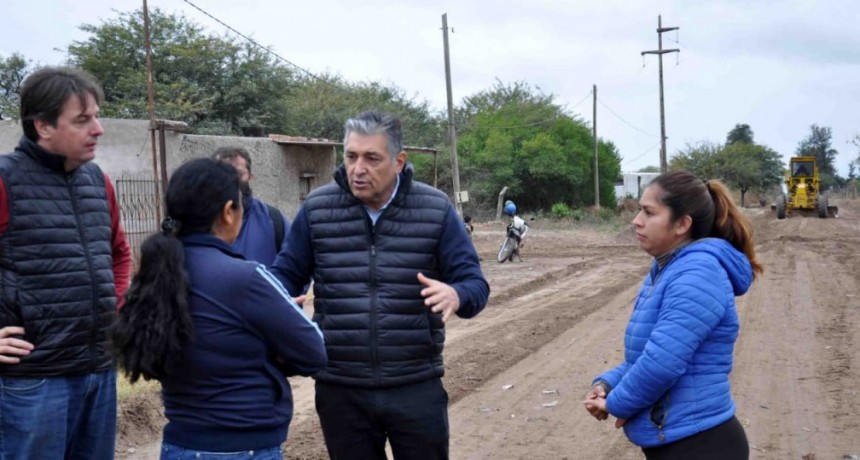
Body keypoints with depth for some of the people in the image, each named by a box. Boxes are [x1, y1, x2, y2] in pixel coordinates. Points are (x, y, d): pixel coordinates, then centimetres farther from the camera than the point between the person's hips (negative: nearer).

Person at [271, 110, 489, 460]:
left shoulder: (436, 210, -3)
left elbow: (474, 281, -3)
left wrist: (455, 295, -28)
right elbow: (287, 273, 8)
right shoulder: (316, 209, 0)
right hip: (340, 391, 1)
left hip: (417, 388, -1)